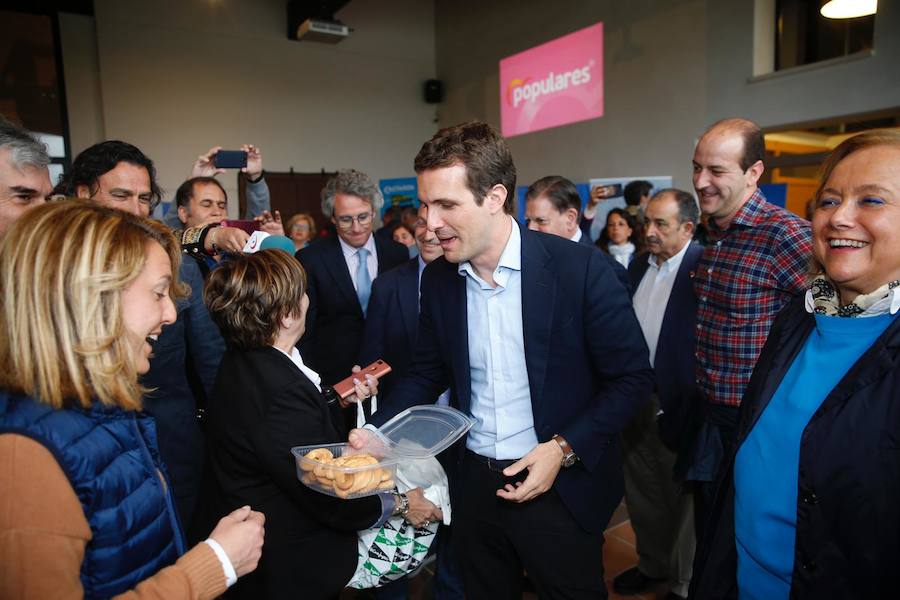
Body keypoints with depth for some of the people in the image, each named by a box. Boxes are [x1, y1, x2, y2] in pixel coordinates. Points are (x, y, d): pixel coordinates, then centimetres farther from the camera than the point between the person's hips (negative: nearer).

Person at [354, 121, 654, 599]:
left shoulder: (579, 268, -18)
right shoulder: (438, 278, -3)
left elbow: (631, 376, -10)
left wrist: (564, 449, -18)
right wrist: (378, 432, -5)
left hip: (560, 488, -4)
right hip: (472, 483, 4)